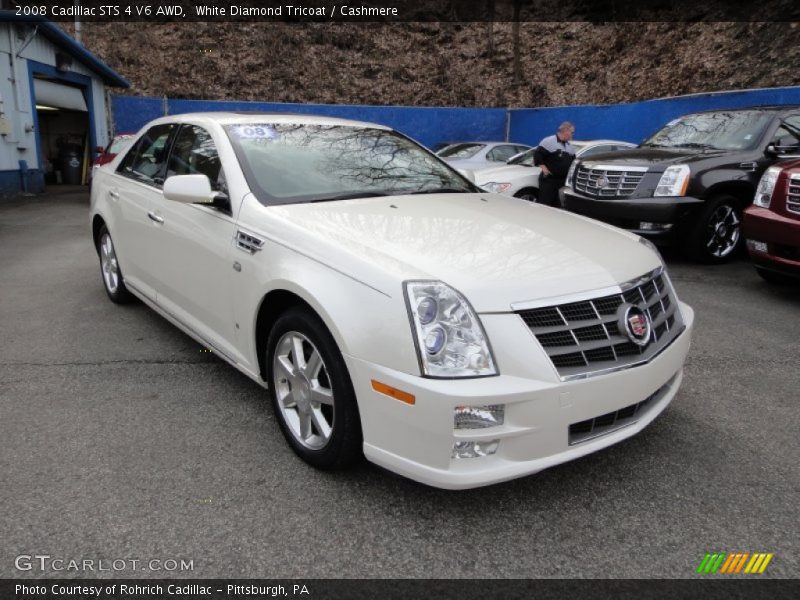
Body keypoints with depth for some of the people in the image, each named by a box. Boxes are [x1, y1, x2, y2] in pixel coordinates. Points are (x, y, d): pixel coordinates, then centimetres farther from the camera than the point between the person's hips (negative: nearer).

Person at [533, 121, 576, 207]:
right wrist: (544, 168, -16)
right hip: (548, 180, -7)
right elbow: (537, 154, -12)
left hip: (563, 181, 7)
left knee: (558, 206, 10)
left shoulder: (570, 147, 18)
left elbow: (573, 161, 27)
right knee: (544, 204, -8)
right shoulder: (549, 141, -8)